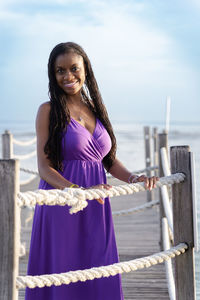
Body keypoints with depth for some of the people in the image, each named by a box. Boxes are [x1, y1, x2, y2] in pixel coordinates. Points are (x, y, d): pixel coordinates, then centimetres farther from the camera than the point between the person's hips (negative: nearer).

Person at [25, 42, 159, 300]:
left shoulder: (98, 109, 12)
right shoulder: (48, 111, -3)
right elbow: (44, 168, -9)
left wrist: (133, 178, -3)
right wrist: (80, 191, -24)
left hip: (96, 211, 5)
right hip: (61, 209, -5)